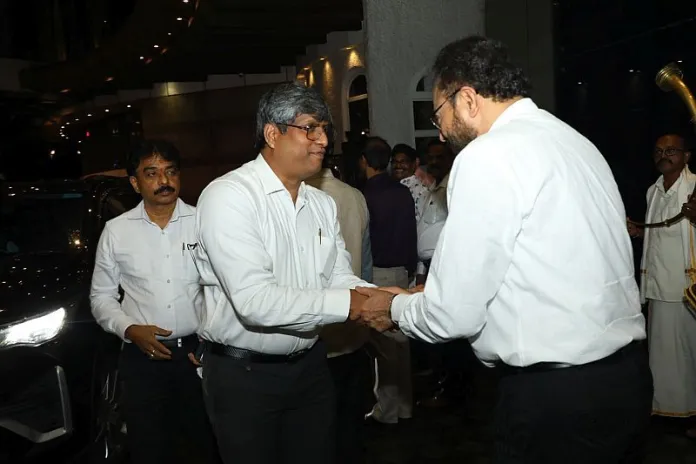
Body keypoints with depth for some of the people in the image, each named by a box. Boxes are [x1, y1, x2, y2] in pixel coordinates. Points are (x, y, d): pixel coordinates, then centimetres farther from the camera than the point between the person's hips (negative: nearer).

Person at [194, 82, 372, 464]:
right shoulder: (228, 196, -18)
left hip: (310, 365, 7)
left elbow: (340, 280, 1)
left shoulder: (322, 204, 7)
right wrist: (350, 304, -26)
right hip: (244, 375, -6)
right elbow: (255, 301, -27)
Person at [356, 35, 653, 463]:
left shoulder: (487, 155, -15)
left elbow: (455, 314, -14)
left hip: (556, 395, -8)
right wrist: (420, 298, 17)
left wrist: (396, 308, 7)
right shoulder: (574, 142, 10)